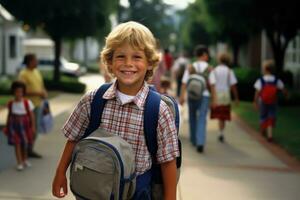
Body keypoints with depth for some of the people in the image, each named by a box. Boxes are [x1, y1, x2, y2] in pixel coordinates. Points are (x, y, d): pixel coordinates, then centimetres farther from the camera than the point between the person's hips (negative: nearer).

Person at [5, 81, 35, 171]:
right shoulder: (10, 104, -2)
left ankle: (25, 160, 33)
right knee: (17, 143, -5)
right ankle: (19, 163, -1)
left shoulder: (27, 103, -8)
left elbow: (31, 115, -3)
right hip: (14, 125, 0)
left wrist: (33, 126, -4)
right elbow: (9, 115, 8)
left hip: (24, 125, 0)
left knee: (25, 143, 10)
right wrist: (6, 127, 11)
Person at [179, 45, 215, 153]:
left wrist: (182, 96, -7)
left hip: (192, 95, 2)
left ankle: (194, 140, 35)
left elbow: (184, 83, -7)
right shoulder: (209, 68, -2)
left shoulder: (190, 68, 0)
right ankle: (200, 143, -19)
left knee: (192, 117, 22)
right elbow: (212, 85, -5)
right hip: (204, 95, -2)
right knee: (202, 120, -4)